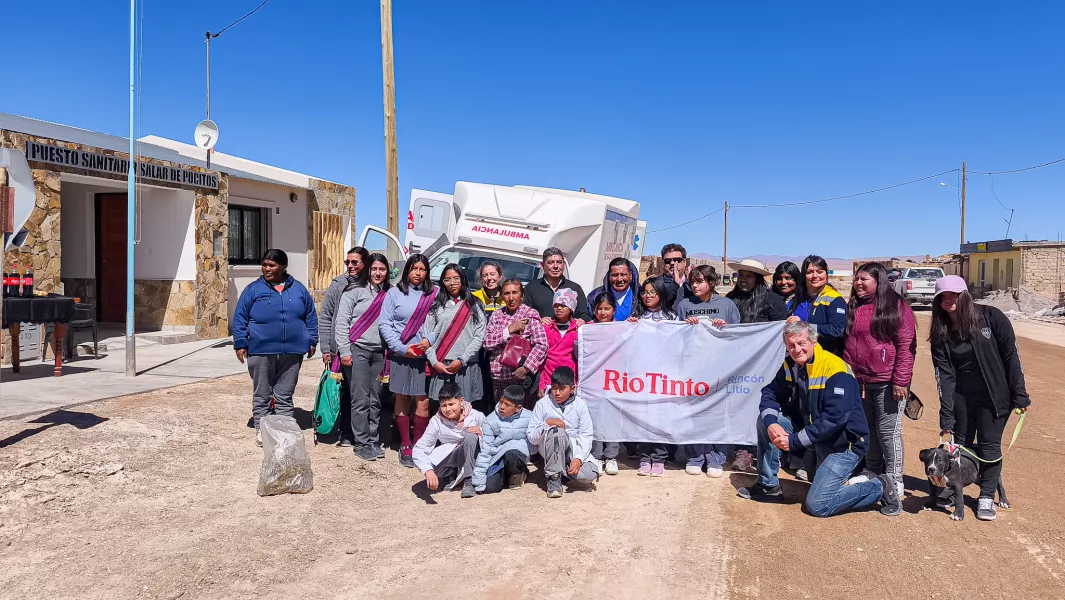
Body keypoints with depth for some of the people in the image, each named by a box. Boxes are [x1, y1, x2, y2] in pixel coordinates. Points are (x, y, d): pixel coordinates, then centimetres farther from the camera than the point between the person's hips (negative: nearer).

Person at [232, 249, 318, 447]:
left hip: (292, 352, 1)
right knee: (262, 394, 8)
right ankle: (261, 429, 19)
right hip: (261, 351, -1)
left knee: (285, 395, 9)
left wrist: (312, 340, 9)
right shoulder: (254, 289, 2)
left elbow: (311, 316, 13)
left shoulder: (298, 289, 8)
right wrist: (240, 344, -3)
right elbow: (240, 318, 2)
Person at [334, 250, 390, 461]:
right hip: (357, 349, -4)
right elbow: (342, 322, -4)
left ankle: (374, 441, 17)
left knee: (375, 400, 8)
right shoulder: (355, 291, -1)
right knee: (360, 399, -4)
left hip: (379, 352, 4)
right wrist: (344, 351, -10)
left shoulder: (389, 294, 10)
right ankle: (361, 443, 3)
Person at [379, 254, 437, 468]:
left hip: (425, 355, 0)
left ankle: (419, 445, 13)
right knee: (402, 400, 8)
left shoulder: (434, 295, 6)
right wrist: (402, 348, -8)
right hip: (400, 355, 0)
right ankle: (405, 446, 18)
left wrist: (429, 340, -14)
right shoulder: (395, 293, 3)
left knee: (423, 402, -2)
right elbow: (385, 324, 0)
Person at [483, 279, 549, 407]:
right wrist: (509, 330, -11)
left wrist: (526, 368, -19)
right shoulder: (496, 315, 11)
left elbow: (541, 345, -12)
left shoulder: (530, 314, -2)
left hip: (522, 376, -4)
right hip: (499, 376, 4)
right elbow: (487, 343, 0)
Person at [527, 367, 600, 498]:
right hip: (550, 448, -1)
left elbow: (586, 436, -7)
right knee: (556, 431, -36)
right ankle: (553, 476, -20)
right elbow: (531, 438, -7)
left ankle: (561, 470, 2)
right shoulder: (542, 404, -5)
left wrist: (578, 458, -23)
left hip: (574, 448, 1)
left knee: (590, 474, -28)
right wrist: (546, 424, -25)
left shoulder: (580, 405, -2)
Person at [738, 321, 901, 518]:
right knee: (765, 419, -5)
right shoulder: (791, 365, -1)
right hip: (815, 437, 7)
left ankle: (879, 487, 7)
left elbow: (835, 419, -29)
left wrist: (793, 440, -27)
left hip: (844, 443, -7)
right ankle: (768, 485, 7)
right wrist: (771, 423, -21)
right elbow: (770, 394, 1)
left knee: (817, 505, -13)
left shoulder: (835, 369, -23)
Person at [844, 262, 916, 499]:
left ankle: (894, 482, 13)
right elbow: (847, 344, 14)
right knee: (868, 432, 14)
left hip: (887, 383, -6)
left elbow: (906, 345, -11)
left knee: (888, 433, 0)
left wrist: (901, 380, -15)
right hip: (859, 383, 6)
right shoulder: (852, 308, 11)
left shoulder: (897, 307, -6)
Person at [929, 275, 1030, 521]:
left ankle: (987, 496, 19)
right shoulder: (941, 333, -7)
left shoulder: (991, 317, -13)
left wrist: (1020, 395, -8)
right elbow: (944, 375, -10)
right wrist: (946, 417, -15)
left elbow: (1011, 356, -8)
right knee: (960, 444, 8)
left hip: (995, 396, -2)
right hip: (962, 397, 2)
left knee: (989, 445, 2)